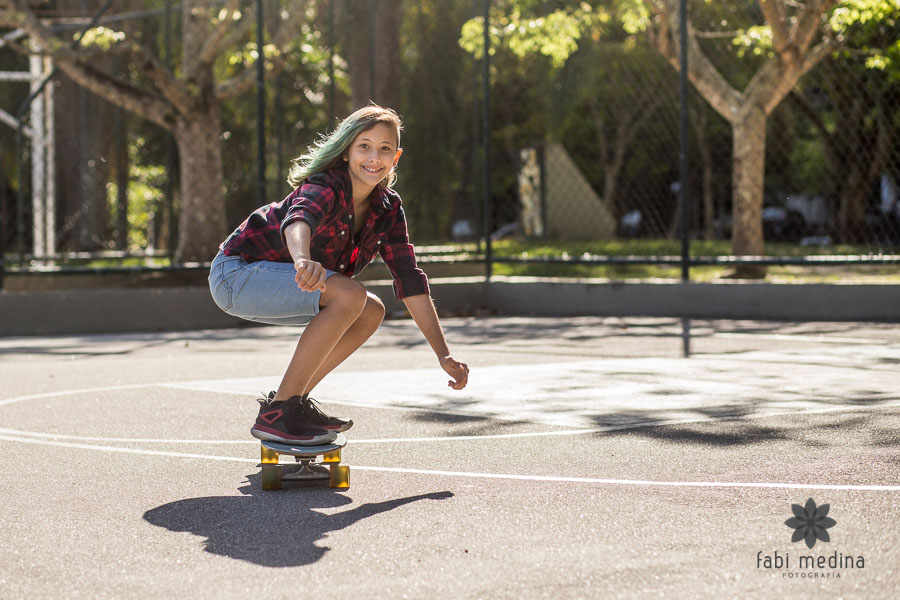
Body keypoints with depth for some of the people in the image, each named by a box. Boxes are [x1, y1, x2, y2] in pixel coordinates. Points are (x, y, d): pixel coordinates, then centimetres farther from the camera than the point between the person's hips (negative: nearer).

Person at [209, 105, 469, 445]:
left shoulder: (387, 209, -1)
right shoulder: (325, 187, -24)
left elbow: (410, 281, -3)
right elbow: (298, 221, -47)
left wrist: (443, 355, -10)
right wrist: (304, 262, -71)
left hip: (272, 280, 9)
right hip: (236, 273, -8)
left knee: (371, 312, 5)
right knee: (349, 295, -26)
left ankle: (295, 401, 9)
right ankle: (276, 414, -23)